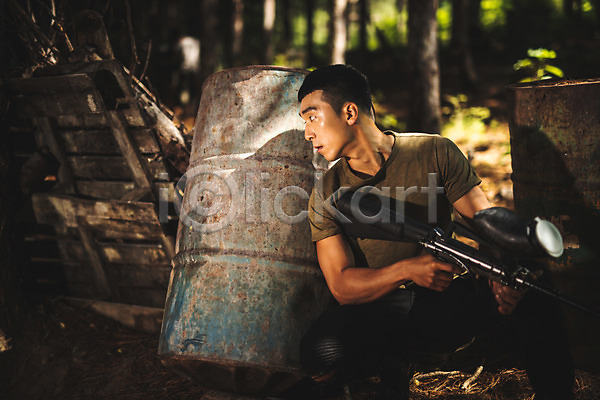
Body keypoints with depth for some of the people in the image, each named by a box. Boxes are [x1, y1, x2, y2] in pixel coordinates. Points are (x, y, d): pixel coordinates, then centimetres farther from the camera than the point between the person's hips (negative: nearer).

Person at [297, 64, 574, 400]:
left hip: (444, 307, 0)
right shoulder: (327, 194, -3)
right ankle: (391, 362, -2)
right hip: (376, 316, 0)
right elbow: (342, 287, -10)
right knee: (320, 355, -32)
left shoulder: (434, 153, -2)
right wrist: (407, 270, -30)